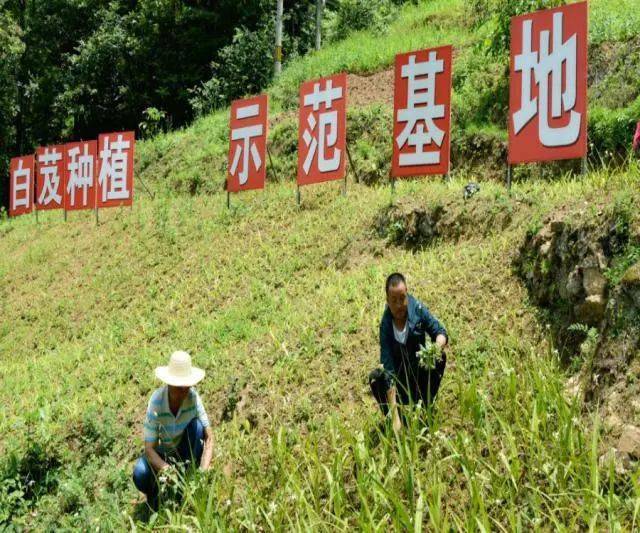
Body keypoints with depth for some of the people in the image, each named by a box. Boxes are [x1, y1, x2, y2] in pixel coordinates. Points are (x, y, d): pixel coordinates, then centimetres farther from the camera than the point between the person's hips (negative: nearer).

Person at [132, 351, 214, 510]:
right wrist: (167, 470, -44)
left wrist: (203, 471, -36)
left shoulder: (193, 397, -22)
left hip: (185, 451, 2)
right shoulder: (156, 403, -27)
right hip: (161, 454, -2)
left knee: (197, 425, -28)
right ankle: (155, 492, 4)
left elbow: (209, 437, -21)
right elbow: (149, 448, -26)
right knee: (140, 474, -32)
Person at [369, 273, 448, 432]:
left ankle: (424, 407, -9)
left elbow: (440, 332, -10)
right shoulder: (386, 325, -24)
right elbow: (389, 371, -29)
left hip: (420, 370, 2)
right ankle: (394, 417, -7)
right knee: (375, 378, -28)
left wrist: (438, 346, -39)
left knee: (439, 358, -25)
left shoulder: (417, 309, -19)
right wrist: (395, 416, -36)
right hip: (399, 376, -2)